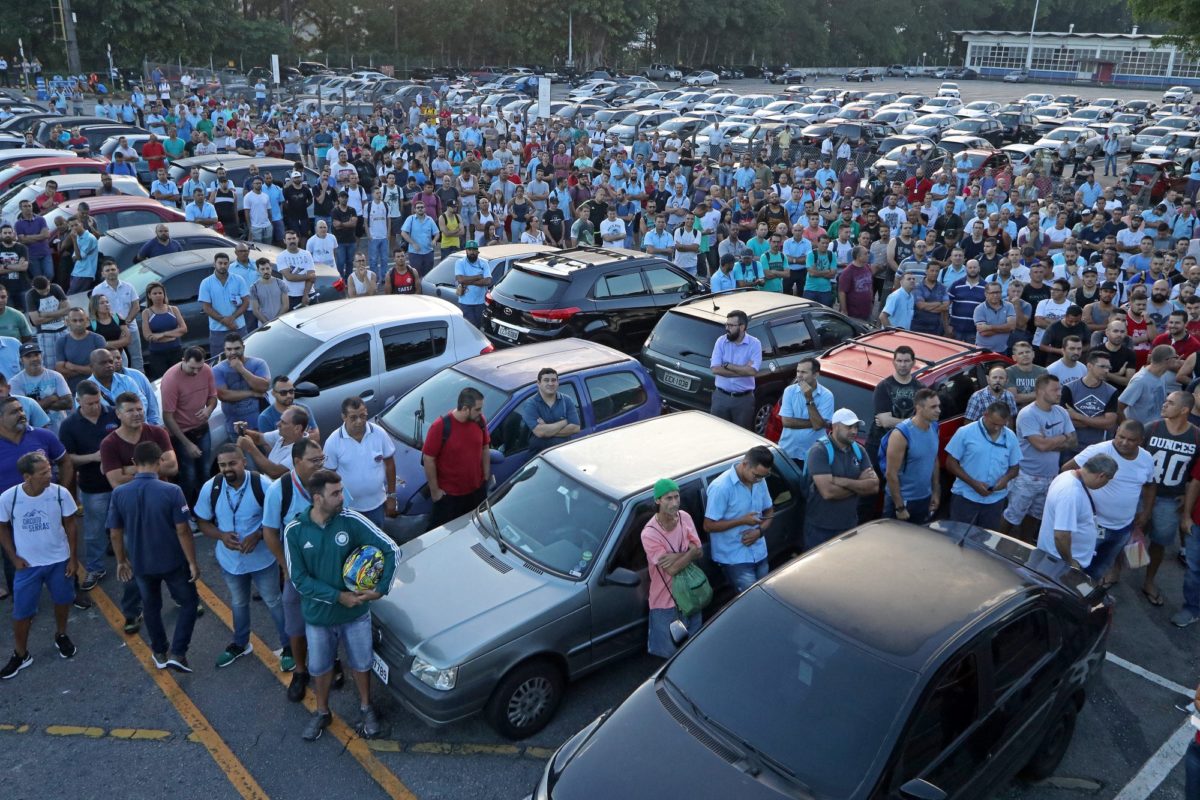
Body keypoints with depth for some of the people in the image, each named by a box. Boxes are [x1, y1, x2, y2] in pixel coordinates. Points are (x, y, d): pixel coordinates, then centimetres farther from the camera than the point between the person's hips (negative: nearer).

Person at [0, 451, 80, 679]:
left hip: (59, 560, 1)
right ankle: (20, 655, 28)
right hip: (28, 564, -1)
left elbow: (69, 525, -5)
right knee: (22, 612, 7)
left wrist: (73, 557, -2)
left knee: (63, 601, 18)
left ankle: (61, 636, 44)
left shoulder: (60, 493, -18)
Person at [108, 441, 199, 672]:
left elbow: (115, 534, -2)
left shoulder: (119, 493, -12)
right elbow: (183, 531, -18)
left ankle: (160, 653, 39)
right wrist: (193, 562, -7)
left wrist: (121, 561, 14)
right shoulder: (172, 491, -22)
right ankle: (177, 653, 9)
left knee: (151, 606, 25)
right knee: (189, 602, 17)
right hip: (172, 561, -3)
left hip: (140, 563, 3)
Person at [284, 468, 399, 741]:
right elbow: (299, 579, -14)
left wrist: (380, 589, -20)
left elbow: (391, 550, -15)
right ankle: (322, 712, 46)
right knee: (319, 667, 20)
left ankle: (366, 707, 44)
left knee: (361, 663, 18)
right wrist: (338, 596, -20)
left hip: (357, 612, 0)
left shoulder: (352, 521, -18)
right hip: (317, 616, 0)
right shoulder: (295, 531, -16)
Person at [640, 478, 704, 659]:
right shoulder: (649, 534, -25)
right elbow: (672, 569, -25)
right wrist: (691, 552, -17)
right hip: (665, 603, -5)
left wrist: (676, 556, -23)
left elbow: (699, 553, -7)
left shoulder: (685, 517, -7)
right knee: (668, 653, 6)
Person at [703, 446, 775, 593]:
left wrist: (760, 531, -8)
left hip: (759, 553, 7)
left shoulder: (760, 481, 0)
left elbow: (769, 511, 13)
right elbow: (709, 526, -17)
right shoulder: (721, 487, -21)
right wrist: (743, 520, -21)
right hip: (734, 558, -7)